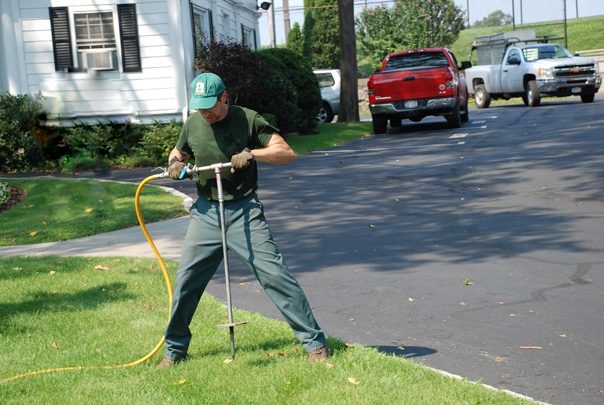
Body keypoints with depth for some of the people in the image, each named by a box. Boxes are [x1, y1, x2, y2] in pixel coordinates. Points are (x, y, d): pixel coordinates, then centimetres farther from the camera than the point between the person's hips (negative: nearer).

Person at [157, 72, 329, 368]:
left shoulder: (248, 120, -8)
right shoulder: (193, 124, 4)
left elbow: (286, 153, -11)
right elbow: (177, 153, 22)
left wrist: (252, 154, -26)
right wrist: (174, 164, -1)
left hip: (244, 210, -4)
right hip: (205, 211, 4)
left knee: (275, 274, -9)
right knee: (185, 282, 5)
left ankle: (314, 342, 0)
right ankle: (175, 349, 24)